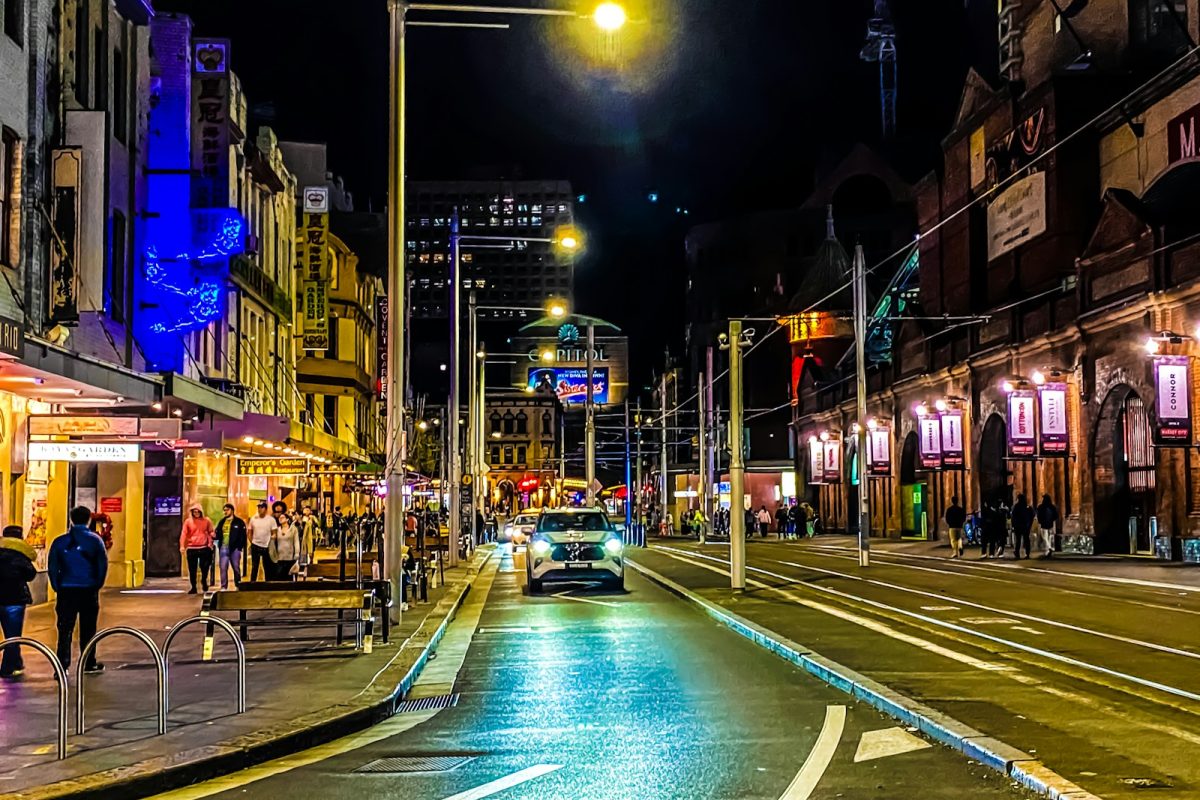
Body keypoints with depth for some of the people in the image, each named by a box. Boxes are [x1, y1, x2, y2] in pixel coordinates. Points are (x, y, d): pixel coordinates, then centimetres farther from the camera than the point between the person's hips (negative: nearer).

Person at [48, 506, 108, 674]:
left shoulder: (60, 542, 1)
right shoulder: (95, 540, -3)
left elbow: (52, 567, 0)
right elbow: (103, 565, -3)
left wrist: (57, 587, 8)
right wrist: (97, 585, 8)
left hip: (66, 591, 1)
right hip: (88, 591, -1)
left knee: (65, 630, 4)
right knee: (88, 629, 9)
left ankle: (62, 665, -2)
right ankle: (89, 664, 15)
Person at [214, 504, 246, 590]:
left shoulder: (239, 522, -1)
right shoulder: (222, 522, 14)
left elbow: (243, 536, -4)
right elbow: (218, 534, 16)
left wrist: (241, 547, -11)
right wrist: (214, 536, -8)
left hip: (235, 548, -3)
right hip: (223, 548, 4)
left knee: (236, 568, 5)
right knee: (223, 568, -2)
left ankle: (238, 585, 17)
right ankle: (223, 587, 0)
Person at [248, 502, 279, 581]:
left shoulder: (271, 519, -5)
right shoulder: (253, 519, 1)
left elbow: (274, 533, -2)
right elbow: (250, 532, 10)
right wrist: (251, 542, 4)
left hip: (266, 546, -1)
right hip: (255, 546, 1)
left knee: (267, 568, 7)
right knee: (254, 567, 4)